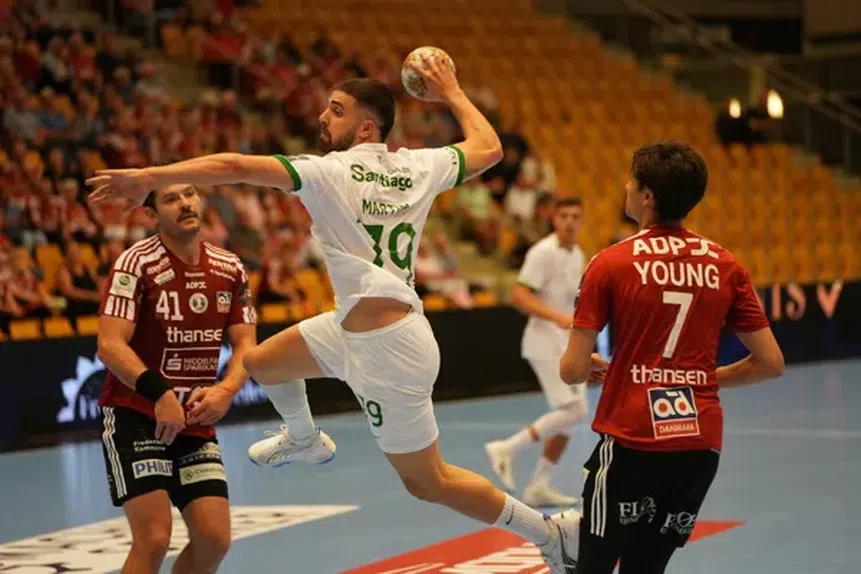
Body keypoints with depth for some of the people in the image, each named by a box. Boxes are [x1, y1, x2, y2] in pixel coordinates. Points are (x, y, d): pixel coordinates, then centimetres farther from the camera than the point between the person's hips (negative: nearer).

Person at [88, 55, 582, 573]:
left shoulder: (331, 172, -16)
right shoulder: (419, 166, 2)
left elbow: (235, 167, -23)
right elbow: (489, 148, 18)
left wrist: (151, 176, -23)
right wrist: (453, 93, 31)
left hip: (386, 347, -8)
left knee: (428, 482, 5)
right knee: (263, 361, 22)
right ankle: (303, 439, 51)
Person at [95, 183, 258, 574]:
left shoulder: (229, 270, 4)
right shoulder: (137, 263, -13)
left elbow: (245, 344, 6)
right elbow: (110, 345, -19)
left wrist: (226, 390, -14)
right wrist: (159, 392, -31)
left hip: (196, 422, 6)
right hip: (135, 415, -6)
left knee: (215, 539, 1)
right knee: (153, 539, -15)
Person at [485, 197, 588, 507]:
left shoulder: (577, 255, 13)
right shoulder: (543, 252, -14)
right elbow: (519, 296, -20)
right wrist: (557, 317, -30)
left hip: (565, 345, 9)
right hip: (546, 344, -9)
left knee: (568, 417, 8)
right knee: (573, 410, -18)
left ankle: (539, 487, 14)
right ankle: (508, 449, -10)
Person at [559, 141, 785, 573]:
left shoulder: (610, 265, -6)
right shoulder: (725, 266, 5)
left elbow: (573, 371, -5)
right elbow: (770, 363, 6)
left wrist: (593, 365, 17)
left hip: (632, 443, -4)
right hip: (702, 445, 4)